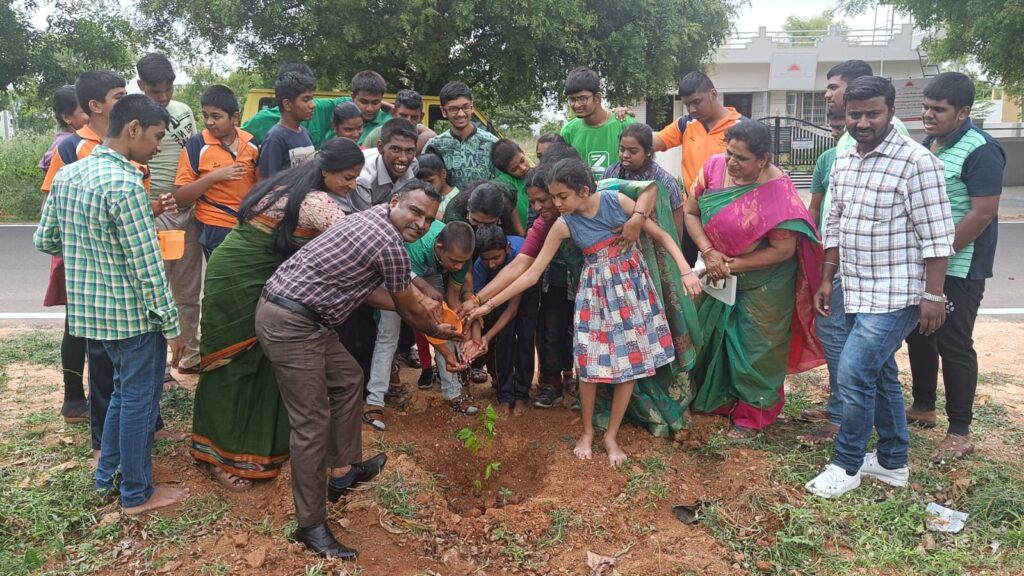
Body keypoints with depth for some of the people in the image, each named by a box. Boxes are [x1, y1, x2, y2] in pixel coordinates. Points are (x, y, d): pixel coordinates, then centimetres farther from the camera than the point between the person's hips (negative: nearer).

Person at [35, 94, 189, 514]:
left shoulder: (66, 175, 5)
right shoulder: (125, 185, -22)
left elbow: (44, 240, 13)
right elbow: (148, 267, -21)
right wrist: (172, 326, -14)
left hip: (87, 308, 8)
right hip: (131, 313, -8)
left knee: (124, 389, 24)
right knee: (139, 398, 7)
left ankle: (107, 474, 35)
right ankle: (137, 494, 21)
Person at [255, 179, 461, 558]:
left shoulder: (371, 220, 13)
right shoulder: (391, 246, -15)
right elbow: (409, 311, 0)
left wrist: (419, 310, 28)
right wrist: (437, 331, 20)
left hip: (301, 317, 11)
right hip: (290, 324, -11)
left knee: (347, 378, 22)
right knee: (312, 422, -6)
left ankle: (342, 472, 32)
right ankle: (311, 525, 4)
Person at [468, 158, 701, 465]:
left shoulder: (618, 200, -14)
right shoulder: (563, 225, -11)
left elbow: (661, 235, -5)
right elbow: (531, 274, -8)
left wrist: (686, 271, -16)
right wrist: (489, 304, -11)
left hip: (632, 285, 0)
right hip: (597, 292, 0)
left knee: (630, 361, 4)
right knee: (590, 364, -1)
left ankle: (611, 436, 20)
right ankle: (587, 431, 24)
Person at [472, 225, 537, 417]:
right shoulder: (480, 265, -33)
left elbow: (513, 307, -36)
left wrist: (488, 336, -44)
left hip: (528, 291, -2)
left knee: (525, 335, -13)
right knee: (504, 335, -13)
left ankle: (522, 394, 2)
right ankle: (505, 395, -2)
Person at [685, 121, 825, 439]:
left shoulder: (778, 191, -25)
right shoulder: (714, 167, -12)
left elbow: (783, 250, -23)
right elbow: (691, 213, -5)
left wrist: (733, 265, -21)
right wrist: (709, 253, -19)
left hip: (763, 283, -5)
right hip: (719, 276, 5)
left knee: (754, 347, 6)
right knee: (713, 338, 17)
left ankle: (752, 414, 22)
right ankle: (717, 399, 37)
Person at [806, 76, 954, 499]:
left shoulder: (916, 161, -15)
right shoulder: (842, 162, 8)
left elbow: (936, 235, -15)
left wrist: (933, 295, -17)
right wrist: (827, 279, 14)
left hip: (895, 293, -7)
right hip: (857, 292, 8)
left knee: (854, 374, -9)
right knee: (880, 375, 16)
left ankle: (846, 465, 9)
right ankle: (893, 462, 30)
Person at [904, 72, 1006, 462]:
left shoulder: (980, 150, -15)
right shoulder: (929, 144, 10)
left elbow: (983, 213, -21)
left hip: (958, 268, -8)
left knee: (953, 345, -2)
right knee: (918, 335, 16)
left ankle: (960, 432, 9)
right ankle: (923, 407, 33)